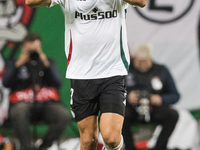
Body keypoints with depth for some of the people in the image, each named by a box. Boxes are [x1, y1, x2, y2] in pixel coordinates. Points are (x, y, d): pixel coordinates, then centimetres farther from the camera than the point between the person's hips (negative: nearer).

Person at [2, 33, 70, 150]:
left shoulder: (49, 62, 19)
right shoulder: (13, 64, 16)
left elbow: (58, 83, 3)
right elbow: (6, 83, -2)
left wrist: (46, 65, -8)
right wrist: (18, 64, -10)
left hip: (47, 103, 2)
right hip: (24, 103, -2)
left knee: (64, 115, -31)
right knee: (18, 112, -39)